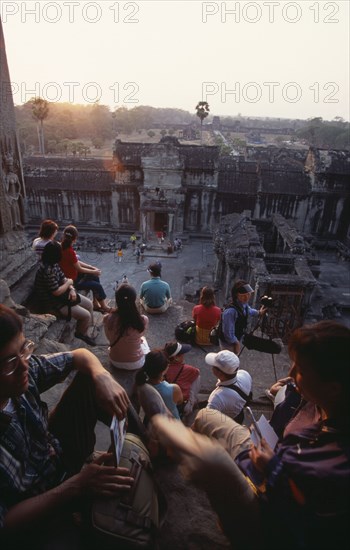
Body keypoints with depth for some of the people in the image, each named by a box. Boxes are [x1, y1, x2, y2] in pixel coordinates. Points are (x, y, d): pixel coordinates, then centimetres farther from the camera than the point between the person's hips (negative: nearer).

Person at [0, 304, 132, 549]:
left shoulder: (24, 369, -23)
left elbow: (80, 355, -5)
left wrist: (103, 377, -26)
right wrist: (76, 486, -31)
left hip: (61, 453, 6)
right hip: (38, 513, -5)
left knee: (91, 377, -5)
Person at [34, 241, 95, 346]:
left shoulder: (53, 264, 0)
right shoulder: (47, 270, -31)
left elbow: (63, 278, 8)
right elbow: (57, 292, -28)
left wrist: (71, 289, -11)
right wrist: (69, 282, -11)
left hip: (62, 296, 10)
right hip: (54, 303, -10)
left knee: (89, 304, 12)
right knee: (87, 315, -10)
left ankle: (84, 332, 26)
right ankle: (80, 333, 22)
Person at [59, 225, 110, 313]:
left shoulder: (62, 246, -3)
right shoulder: (70, 251, -29)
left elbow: (77, 262, 5)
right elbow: (79, 269, -18)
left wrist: (92, 267, 4)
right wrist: (93, 271, -3)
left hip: (67, 276, 9)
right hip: (71, 281, -9)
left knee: (95, 277, 14)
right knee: (98, 286, 2)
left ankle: (96, 303, 19)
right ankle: (104, 307, 21)